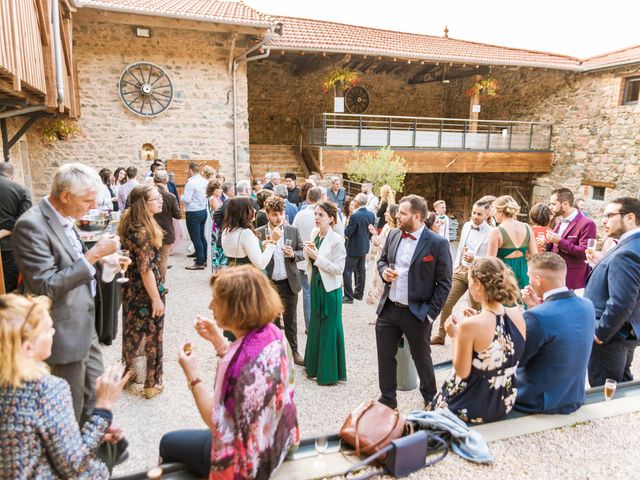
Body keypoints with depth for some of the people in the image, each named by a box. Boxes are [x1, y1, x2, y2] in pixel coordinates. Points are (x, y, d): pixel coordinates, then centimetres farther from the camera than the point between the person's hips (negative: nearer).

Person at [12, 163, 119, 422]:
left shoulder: (64, 218, 4)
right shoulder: (31, 225, -22)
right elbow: (47, 286, -25)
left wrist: (98, 257, 3)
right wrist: (93, 255, -27)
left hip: (86, 325, 8)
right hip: (66, 332, -8)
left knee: (96, 395, 22)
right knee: (71, 408, 11)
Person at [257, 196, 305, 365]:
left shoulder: (293, 231, -2)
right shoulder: (259, 233, -6)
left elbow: (302, 252, 4)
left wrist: (293, 254, -18)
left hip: (289, 283, 1)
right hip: (268, 283, -1)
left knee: (290, 319, 12)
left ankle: (293, 350, 28)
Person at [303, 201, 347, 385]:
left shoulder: (337, 240, -17)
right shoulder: (314, 233, 4)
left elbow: (338, 268, -19)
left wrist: (317, 256, -22)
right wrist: (308, 252, -8)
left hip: (330, 288, -7)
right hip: (316, 284, 7)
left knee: (329, 328, 4)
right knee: (316, 326, 19)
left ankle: (329, 372, 18)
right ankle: (315, 365, 36)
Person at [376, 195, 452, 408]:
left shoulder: (437, 243, -12)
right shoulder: (393, 235, 3)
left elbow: (444, 283, -9)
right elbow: (382, 259, 18)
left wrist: (431, 313, -12)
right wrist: (384, 271, -5)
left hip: (417, 313, -4)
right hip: (388, 310, 5)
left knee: (422, 359, 14)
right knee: (385, 357, 13)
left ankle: (431, 399, 39)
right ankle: (387, 400, 32)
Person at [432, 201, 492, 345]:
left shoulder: (491, 233, -14)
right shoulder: (466, 226, 5)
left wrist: (475, 259, -24)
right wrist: (455, 268, 11)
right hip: (461, 270, 6)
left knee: (474, 310, 10)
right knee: (446, 303, 7)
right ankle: (441, 336, 22)